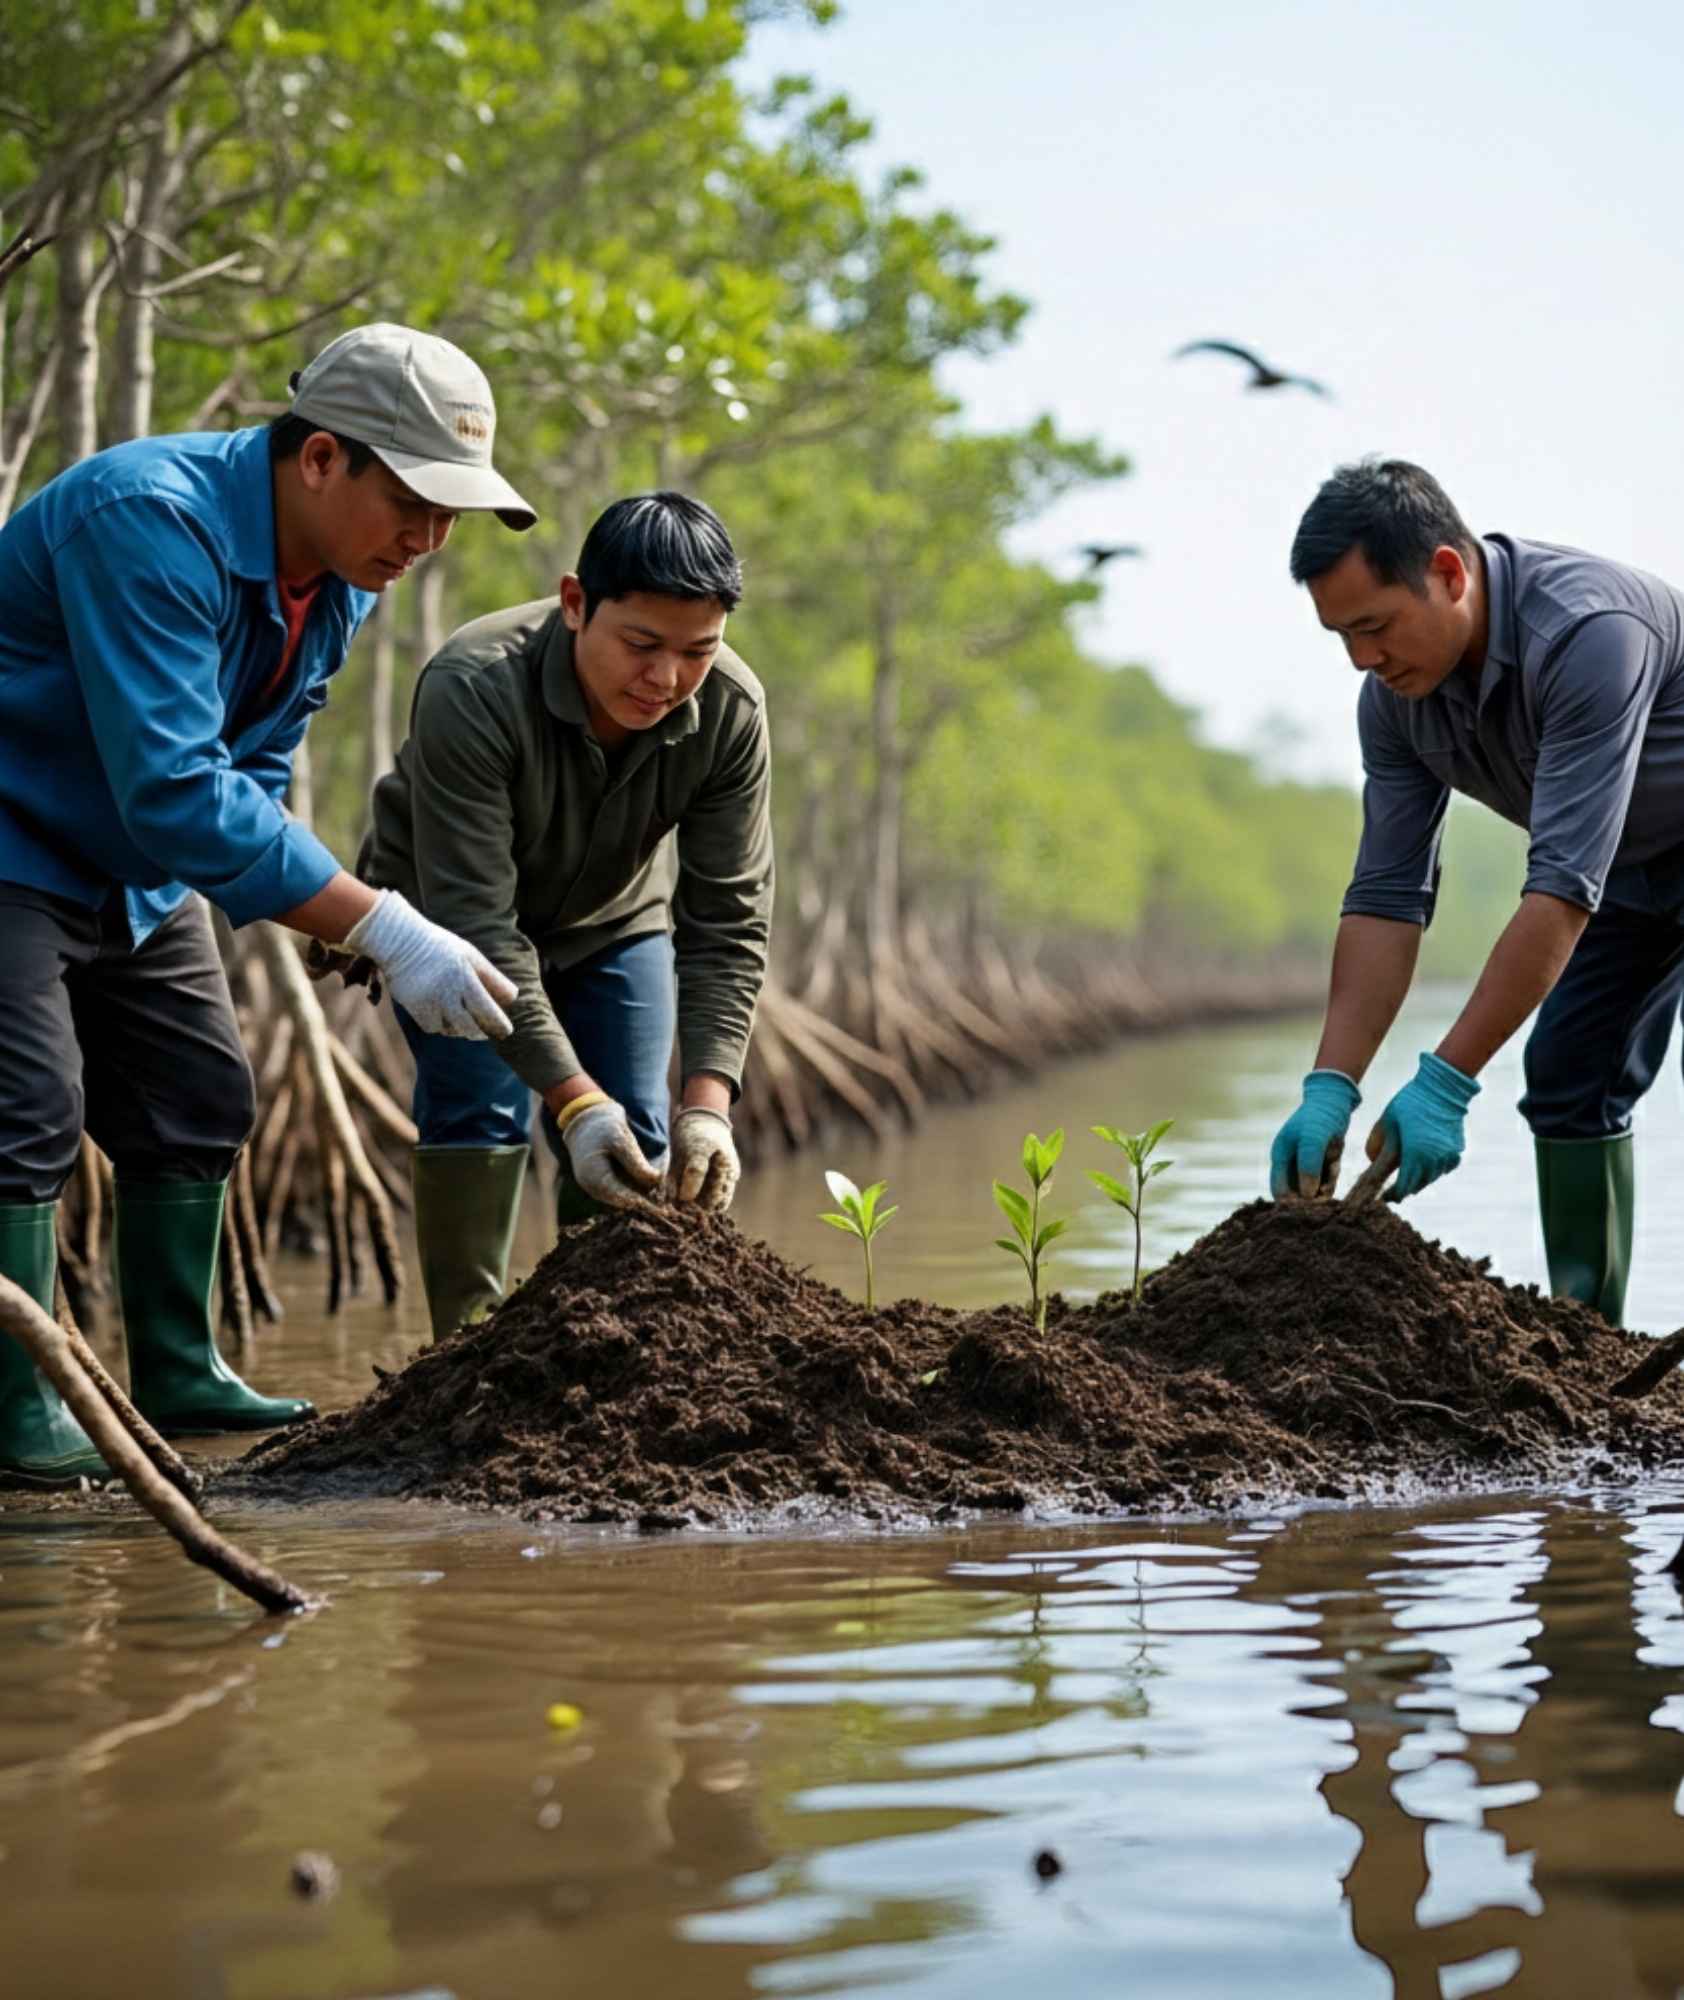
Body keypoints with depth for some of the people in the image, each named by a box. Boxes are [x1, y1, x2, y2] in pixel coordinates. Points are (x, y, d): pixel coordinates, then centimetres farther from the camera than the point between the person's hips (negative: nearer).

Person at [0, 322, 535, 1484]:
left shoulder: (344, 578, -4)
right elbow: (176, 790, -39)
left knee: (198, 1101, 9)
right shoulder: (152, 524, -33)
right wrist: (383, 930, -40)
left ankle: (177, 1376, 20)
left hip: (138, 866, 9)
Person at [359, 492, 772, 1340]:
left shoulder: (731, 712, -27)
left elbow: (727, 923, -23)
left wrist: (707, 1102, -35)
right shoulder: (471, 690, -39)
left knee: (633, 1142, -5)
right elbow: (475, 920, -39)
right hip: (449, 911, -3)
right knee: (481, 1111, -19)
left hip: (614, 919, 3)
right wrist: (572, 1098, -44)